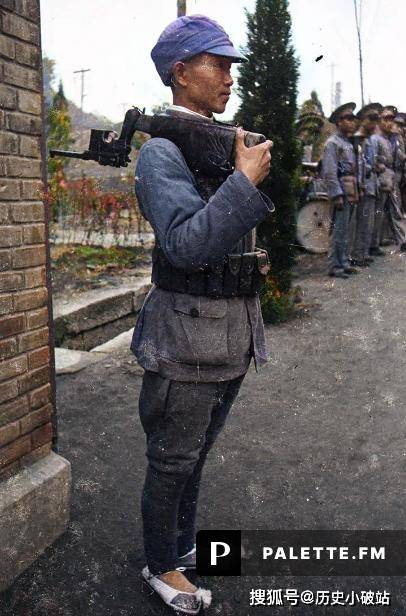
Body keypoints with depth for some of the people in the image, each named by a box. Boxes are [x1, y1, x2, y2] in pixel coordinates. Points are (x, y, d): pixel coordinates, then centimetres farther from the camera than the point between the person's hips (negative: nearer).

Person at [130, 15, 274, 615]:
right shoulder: (161, 151, -15)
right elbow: (186, 243, -28)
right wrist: (244, 179, -25)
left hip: (233, 332, 8)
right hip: (188, 336, -8)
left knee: (195, 454, 23)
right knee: (172, 462, 9)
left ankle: (183, 546, 44)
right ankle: (160, 566, 32)